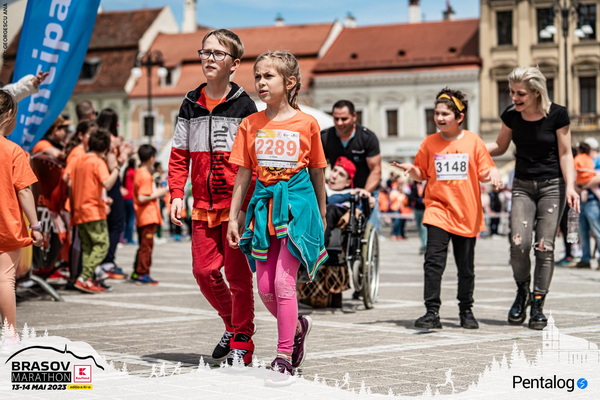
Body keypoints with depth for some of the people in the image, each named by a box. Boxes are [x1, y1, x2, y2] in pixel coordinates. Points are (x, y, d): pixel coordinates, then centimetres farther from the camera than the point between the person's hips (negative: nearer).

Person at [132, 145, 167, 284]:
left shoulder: (139, 172, 13)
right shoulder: (145, 175, -16)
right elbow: (142, 198, -22)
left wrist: (158, 191, 15)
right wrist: (158, 194, -14)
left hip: (142, 217, 10)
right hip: (148, 216, -10)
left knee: (143, 245, 16)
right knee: (146, 246, -4)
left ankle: (137, 273, 21)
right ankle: (142, 274, -1)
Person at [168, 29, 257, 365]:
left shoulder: (243, 105, -1)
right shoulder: (191, 105, 10)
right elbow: (179, 155, 12)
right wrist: (177, 195, 0)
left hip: (236, 203, -4)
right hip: (203, 204, 4)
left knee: (236, 271, -2)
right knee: (204, 270, 4)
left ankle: (242, 340, 9)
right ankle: (232, 324, 27)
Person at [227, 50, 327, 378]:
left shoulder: (306, 123, -2)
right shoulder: (251, 124, 5)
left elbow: (317, 172, 7)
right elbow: (243, 174, 8)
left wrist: (321, 214, 13)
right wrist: (233, 217, 5)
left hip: (297, 203, -4)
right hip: (264, 205, 4)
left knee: (284, 281, -11)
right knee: (265, 287, 4)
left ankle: (284, 354, -1)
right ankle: (297, 326, 32)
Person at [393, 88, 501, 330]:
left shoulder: (473, 141, 1)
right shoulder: (430, 143, 4)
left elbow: (484, 172, 6)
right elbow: (421, 174, 10)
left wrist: (492, 175, -15)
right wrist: (411, 170, -11)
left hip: (467, 213, 0)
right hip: (438, 209, 0)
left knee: (466, 267, 9)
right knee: (433, 261, -14)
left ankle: (466, 311, 25)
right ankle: (432, 312, -11)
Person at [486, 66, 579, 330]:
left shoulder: (557, 114, -11)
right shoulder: (511, 116, -2)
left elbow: (565, 154, -7)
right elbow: (500, 146, 13)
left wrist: (569, 186, -19)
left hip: (552, 186, -2)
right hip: (522, 186, 2)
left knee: (544, 246, -7)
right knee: (519, 242, -13)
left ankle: (538, 305, 3)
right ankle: (522, 293, 12)